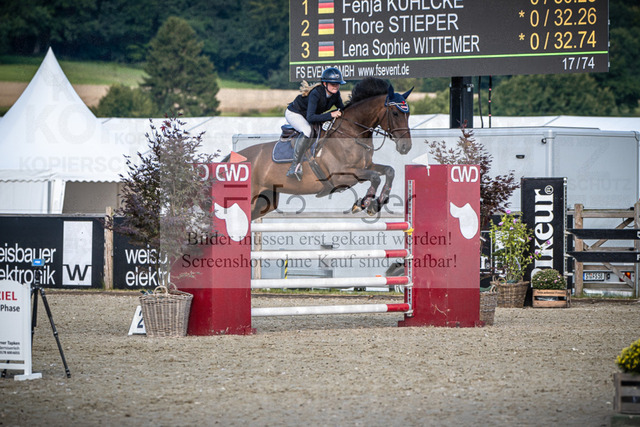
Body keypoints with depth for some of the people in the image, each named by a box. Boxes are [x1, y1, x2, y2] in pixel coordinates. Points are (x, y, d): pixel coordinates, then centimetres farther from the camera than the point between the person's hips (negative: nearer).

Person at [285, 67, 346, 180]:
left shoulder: (335, 94, -14)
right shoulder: (315, 94, -35)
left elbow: (341, 108, 3)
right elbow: (310, 117, -41)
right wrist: (330, 115, -45)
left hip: (307, 115, 8)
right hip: (294, 113, -8)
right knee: (307, 131, -35)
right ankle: (295, 165, -33)